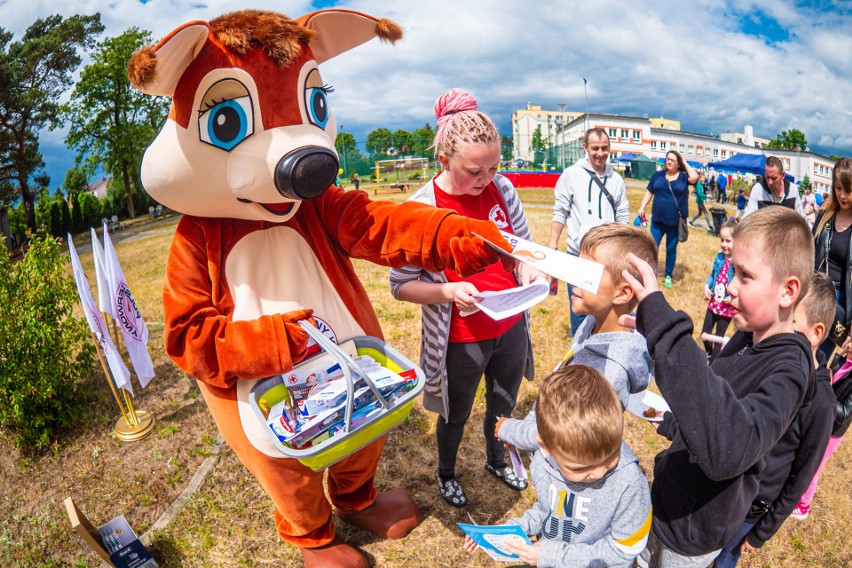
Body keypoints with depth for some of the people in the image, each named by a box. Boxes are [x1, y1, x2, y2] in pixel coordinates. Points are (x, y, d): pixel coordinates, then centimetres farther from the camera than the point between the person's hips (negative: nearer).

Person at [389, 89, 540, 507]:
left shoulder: (502, 189, -8)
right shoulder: (422, 209, -22)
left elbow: (523, 244, 7)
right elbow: (401, 285, -15)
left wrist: (527, 269, -15)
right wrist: (448, 291, -31)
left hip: (511, 328, 5)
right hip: (461, 341, -4)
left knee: (503, 405, 27)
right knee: (456, 415, 21)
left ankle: (496, 460, 59)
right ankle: (446, 474, 53)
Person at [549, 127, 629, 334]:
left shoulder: (616, 179, 6)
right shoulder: (571, 174, -4)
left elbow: (623, 215, 10)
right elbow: (560, 212, -3)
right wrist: (553, 242, -9)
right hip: (578, 253, -3)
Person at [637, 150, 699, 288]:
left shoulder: (683, 176, 0)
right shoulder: (658, 175, 5)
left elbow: (694, 177, -21)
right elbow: (649, 193, 9)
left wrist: (685, 163, -7)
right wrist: (642, 207, -2)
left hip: (675, 221, -1)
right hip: (658, 220, 1)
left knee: (671, 249, 10)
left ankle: (668, 276, 23)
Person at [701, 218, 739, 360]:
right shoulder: (719, 257, -3)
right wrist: (707, 286, -6)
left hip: (728, 307, -5)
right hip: (713, 303, 5)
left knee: (718, 337, 9)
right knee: (705, 333, 17)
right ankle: (709, 354, 44)